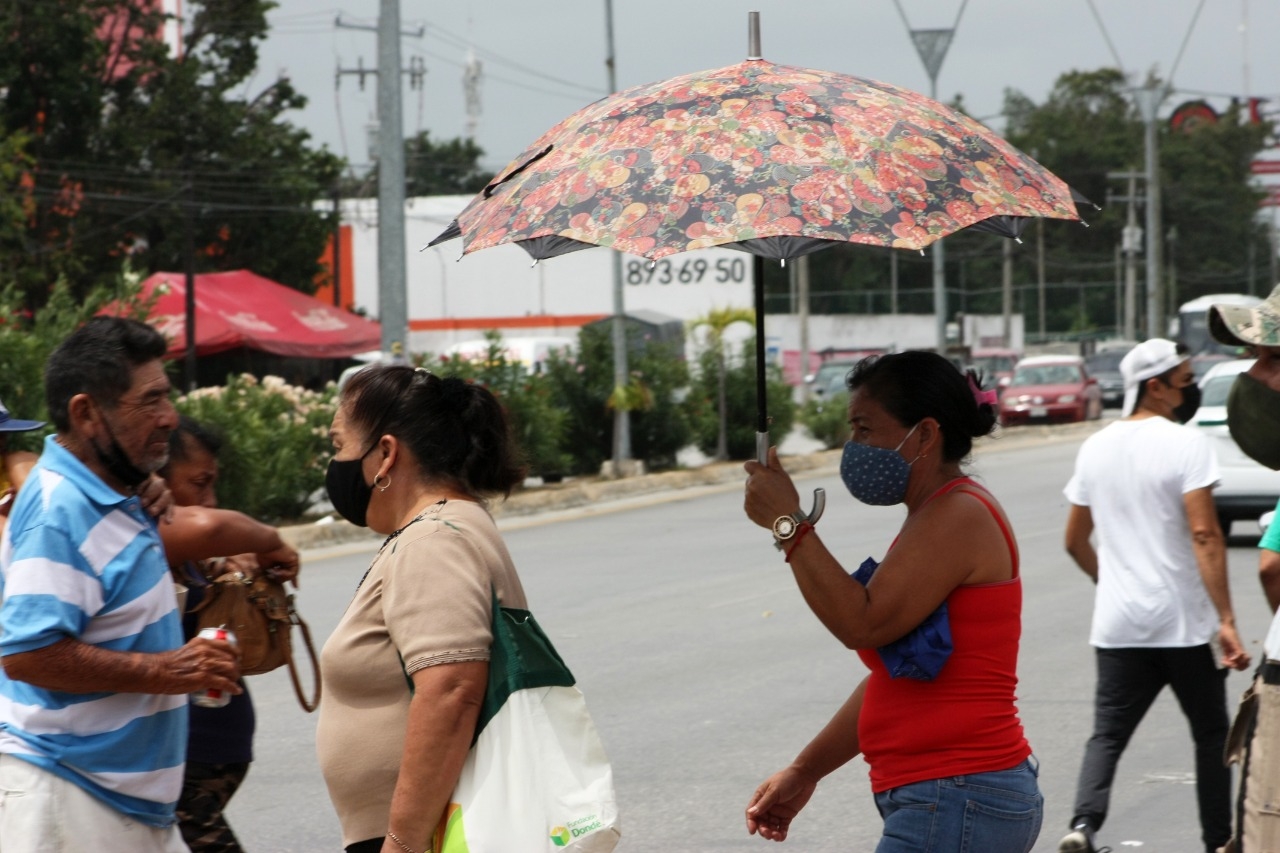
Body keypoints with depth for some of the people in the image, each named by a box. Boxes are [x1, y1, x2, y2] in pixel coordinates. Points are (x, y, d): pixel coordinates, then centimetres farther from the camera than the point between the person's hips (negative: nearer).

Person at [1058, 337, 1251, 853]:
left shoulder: (1095, 448, 8)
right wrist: (1226, 621, -19)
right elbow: (1204, 534, -18)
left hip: (1117, 624, 4)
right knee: (1211, 734, 12)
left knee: (1108, 734, 5)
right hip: (1184, 623, -4)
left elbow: (1075, 541, 15)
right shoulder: (1185, 444, -10)